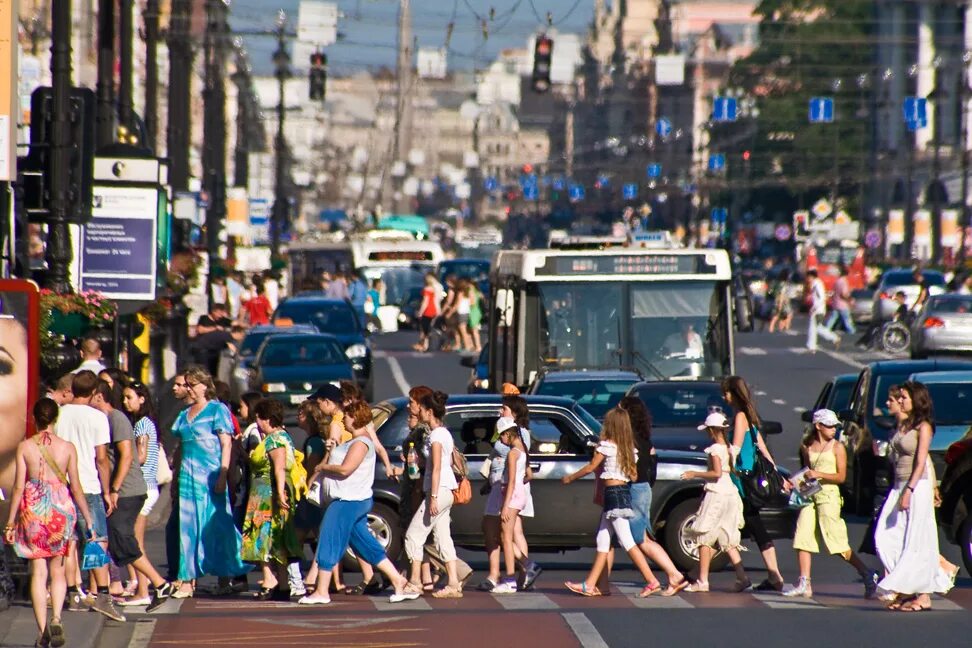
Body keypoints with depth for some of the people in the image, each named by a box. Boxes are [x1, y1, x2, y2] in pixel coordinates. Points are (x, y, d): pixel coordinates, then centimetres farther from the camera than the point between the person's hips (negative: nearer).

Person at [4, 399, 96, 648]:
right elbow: (76, 487, -1)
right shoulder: (67, 448, -3)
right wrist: (88, 518, 9)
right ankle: (56, 618, -7)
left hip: (33, 510, -1)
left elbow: (19, 487, -5)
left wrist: (10, 522, 2)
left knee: (38, 573, 6)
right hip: (61, 510, 1)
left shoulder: (24, 447, -5)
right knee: (57, 571, 14)